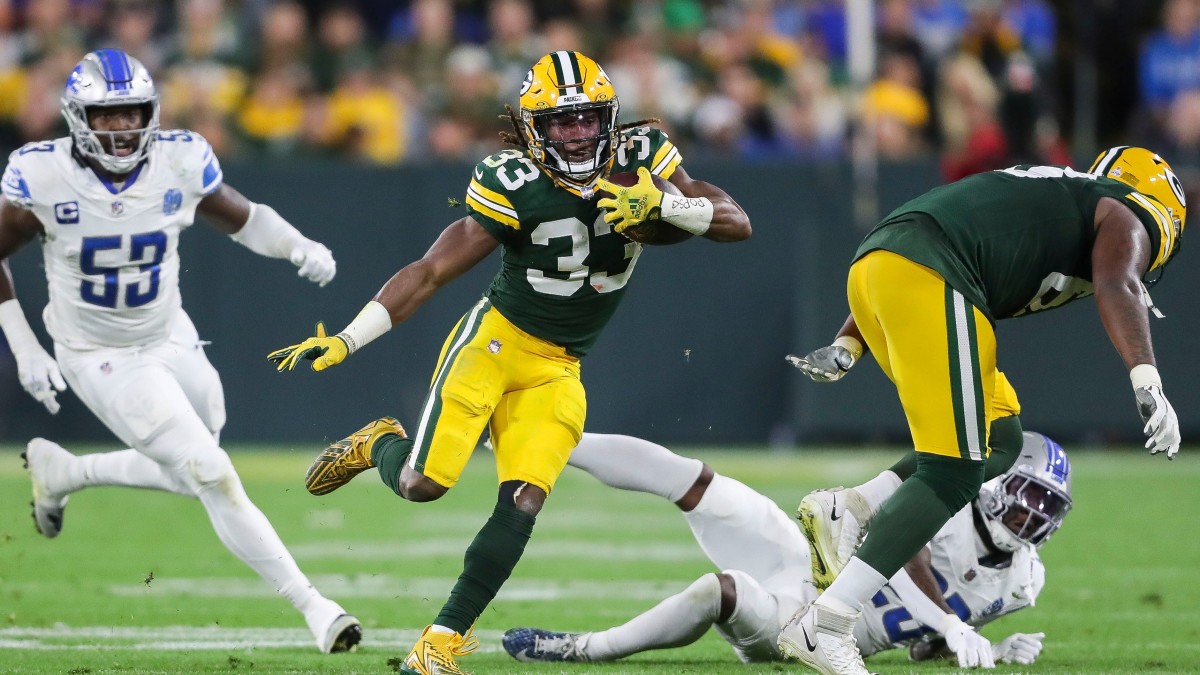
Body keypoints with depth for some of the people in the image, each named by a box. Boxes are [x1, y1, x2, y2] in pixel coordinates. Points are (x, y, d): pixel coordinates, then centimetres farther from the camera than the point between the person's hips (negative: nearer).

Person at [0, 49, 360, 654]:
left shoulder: (180, 163, -13)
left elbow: (241, 218, 4)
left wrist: (299, 247, -15)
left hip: (172, 342, 5)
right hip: (101, 361, -5)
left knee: (189, 478, 19)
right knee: (214, 476, -14)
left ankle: (59, 472, 41)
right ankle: (312, 607, -8)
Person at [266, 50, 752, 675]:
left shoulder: (639, 162, -8)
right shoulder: (514, 188, -19)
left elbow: (737, 223, -11)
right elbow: (429, 273, -17)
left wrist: (662, 204, -30)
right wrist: (344, 341, -23)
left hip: (556, 370, 3)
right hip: (495, 339, -3)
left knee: (522, 504, -11)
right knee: (423, 483, -13)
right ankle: (380, 445, 24)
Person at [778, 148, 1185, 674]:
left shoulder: (1048, 199, 35)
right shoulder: (1129, 216, 14)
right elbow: (1116, 285, -9)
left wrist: (846, 349, 27)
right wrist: (1147, 384, -21)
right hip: (925, 278, -9)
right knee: (953, 474, -8)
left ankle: (843, 512, 3)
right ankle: (823, 625, -17)